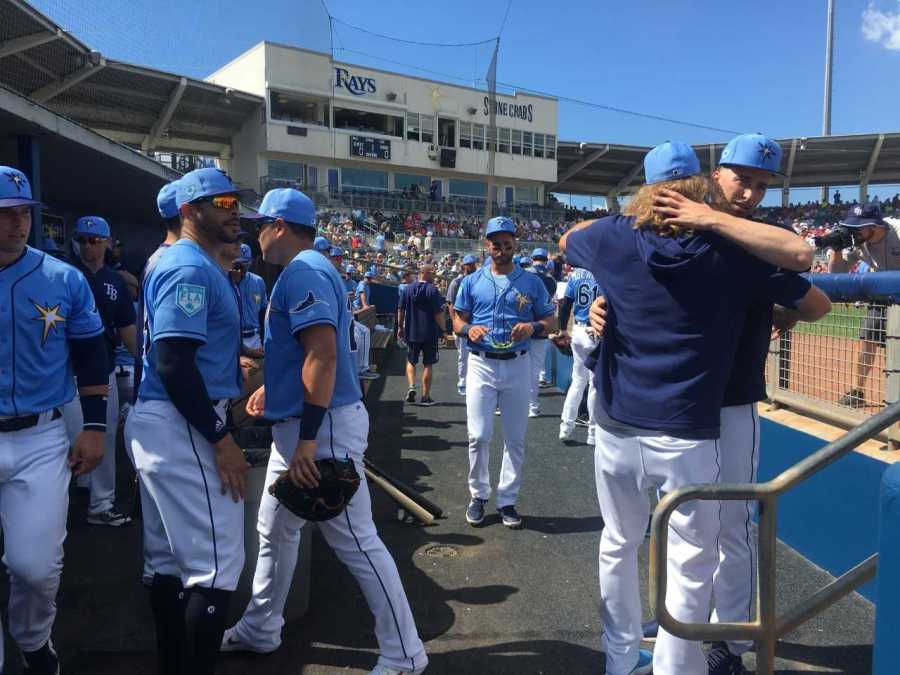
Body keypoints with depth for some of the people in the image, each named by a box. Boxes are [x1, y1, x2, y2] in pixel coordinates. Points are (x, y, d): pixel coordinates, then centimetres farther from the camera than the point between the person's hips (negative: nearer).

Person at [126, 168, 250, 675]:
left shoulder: (194, 265, 17)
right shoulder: (191, 269, -15)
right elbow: (173, 363, -24)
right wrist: (221, 439, -22)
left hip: (167, 423, 11)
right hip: (184, 428, -11)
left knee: (170, 558, 18)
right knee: (218, 563, -7)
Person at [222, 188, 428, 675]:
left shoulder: (302, 272, -16)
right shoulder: (302, 271, 16)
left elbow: (324, 353, -27)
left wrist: (308, 440, -28)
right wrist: (272, 387, 29)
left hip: (323, 425, -11)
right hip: (297, 424, 11)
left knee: (356, 542, -2)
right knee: (275, 530, 21)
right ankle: (259, 631, 40)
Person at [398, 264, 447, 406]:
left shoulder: (407, 289, 2)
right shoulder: (432, 290, -11)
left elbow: (400, 311, 6)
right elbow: (438, 313, -14)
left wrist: (400, 328, 16)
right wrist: (443, 330, -4)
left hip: (411, 332, 4)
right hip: (430, 333, -3)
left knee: (411, 361, 19)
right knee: (428, 364, 6)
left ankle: (411, 387, -1)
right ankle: (425, 397, 10)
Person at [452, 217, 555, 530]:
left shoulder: (531, 282, 4)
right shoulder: (472, 282, 5)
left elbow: (550, 321, 6)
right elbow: (457, 321, 7)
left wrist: (533, 327, -16)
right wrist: (468, 329, -16)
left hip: (517, 365, 1)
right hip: (481, 364, 0)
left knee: (515, 438, 6)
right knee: (479, 436, -2)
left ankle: (507, 501, 19)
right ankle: (478, 495, 17)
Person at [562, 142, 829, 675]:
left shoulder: (616, 238, 0)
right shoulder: (735, 248, -4)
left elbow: (567, 240, 23)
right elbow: (818, 306, 7)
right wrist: (774, 314, 25)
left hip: (616, 428, 4)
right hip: (685, 436, -3)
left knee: (619, 545, 20)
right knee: (691, 566, 9)